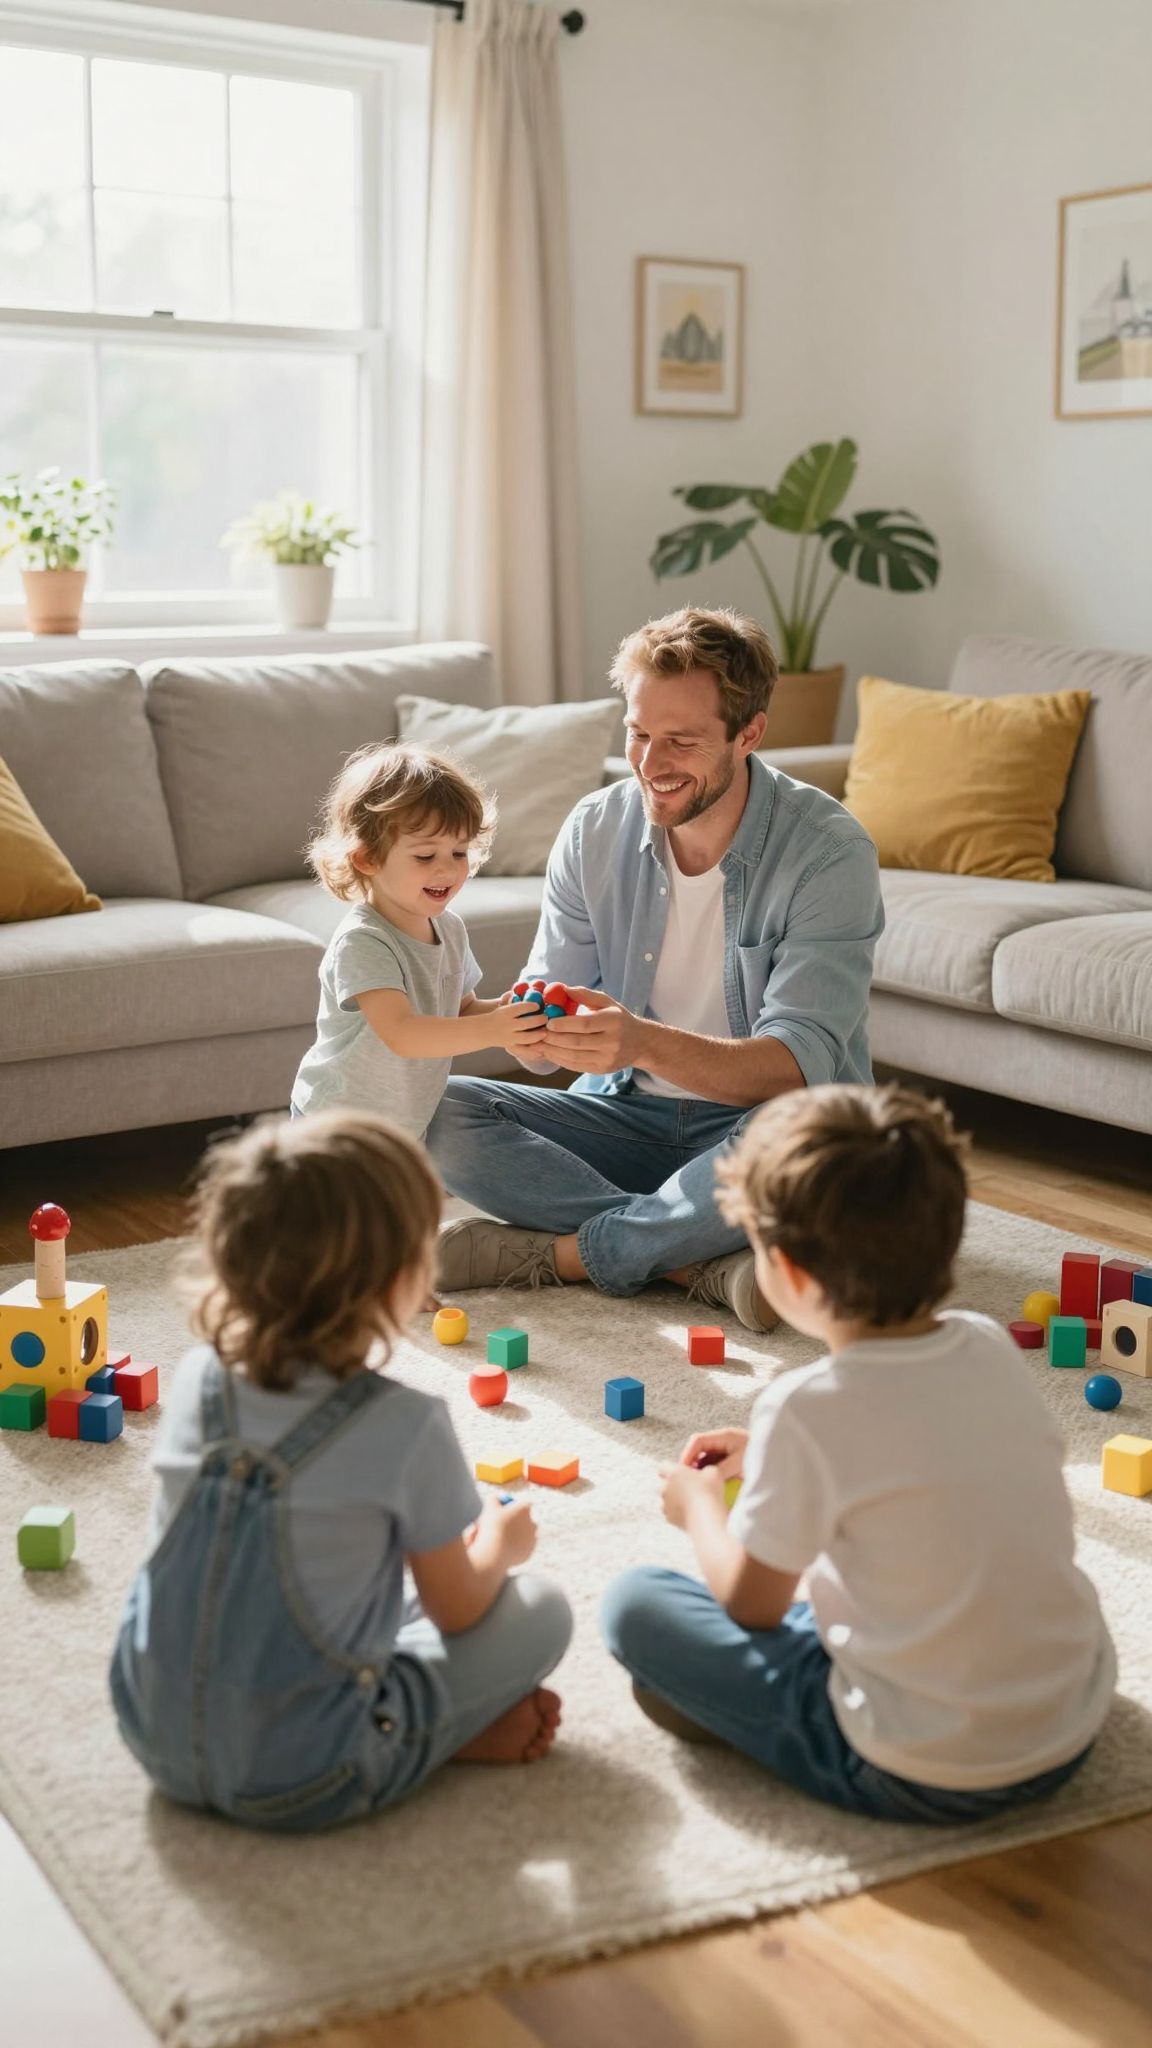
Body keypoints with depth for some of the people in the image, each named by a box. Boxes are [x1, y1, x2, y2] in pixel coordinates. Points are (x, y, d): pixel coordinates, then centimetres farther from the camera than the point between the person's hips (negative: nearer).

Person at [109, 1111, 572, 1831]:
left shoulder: (197, 1380, -4)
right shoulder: (406, 1426, -19)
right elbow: (457, 1610, -4)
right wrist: (499, 1546, 20)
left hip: (157, 1739, 5)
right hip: (304, 1783, -5)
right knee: (541, 1609, 6)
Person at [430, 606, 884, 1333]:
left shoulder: (828, 851, -17)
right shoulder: (595, 830, -3)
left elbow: (796, 1068, -26)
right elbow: (551, 1024, -2)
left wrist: (645, 1042, -43)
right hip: (629, 1115, 5)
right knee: (438, 1114, -18)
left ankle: (555, 1253, -20)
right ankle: (705, 1262, -27)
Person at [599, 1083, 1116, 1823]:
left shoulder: (808, 1408, -21)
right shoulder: (991, 1346, -3)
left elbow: (752, 1603, -6)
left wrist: (698, 1504, 13)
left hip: (919, 1778, -6)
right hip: (1075, 1733, 6)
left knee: (634, 1602, 0)